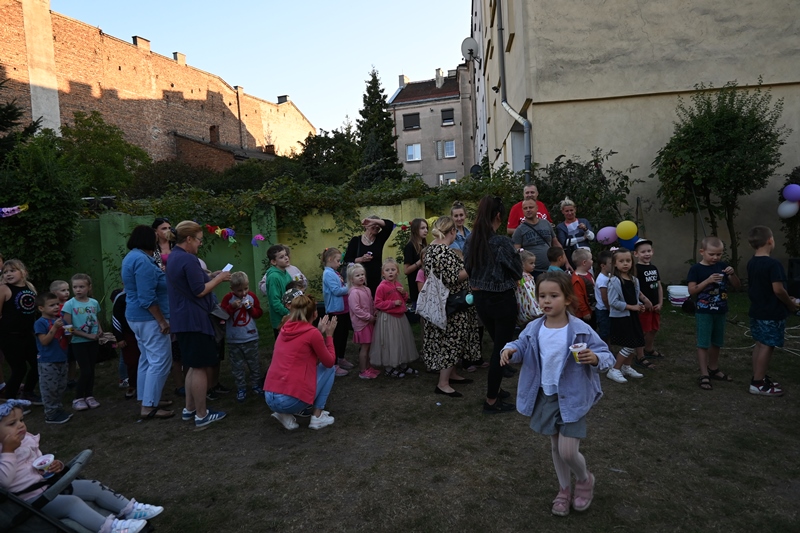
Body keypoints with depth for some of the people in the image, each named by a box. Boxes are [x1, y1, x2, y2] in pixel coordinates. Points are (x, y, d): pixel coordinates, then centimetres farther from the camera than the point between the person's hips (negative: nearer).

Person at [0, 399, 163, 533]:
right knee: (71, 502, -31)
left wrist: (53, 465, 0)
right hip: (32, 499, -9)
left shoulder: (27, 440, 9)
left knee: (94, 487, -1)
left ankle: (130, 509, 2)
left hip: (50, 484, 9)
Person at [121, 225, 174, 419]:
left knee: (147, 359, 17)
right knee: (160, 361, -7)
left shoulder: (131, 257, 12)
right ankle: (148, 407, -4)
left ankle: (147, 400, 25)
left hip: (138, 317, 11)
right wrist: (162, 321, -22)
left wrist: (157, 273, 36)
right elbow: (147, 298, -25)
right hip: (149, 318, -11)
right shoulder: (143, 260, -21)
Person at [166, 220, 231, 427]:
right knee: (201, 367, -2)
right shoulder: (188, 259, -19)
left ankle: (189, 409, 26)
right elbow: (199, 291, -19)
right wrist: (219, 279, -6)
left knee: (194, 366, 19)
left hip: (183, 319, 11)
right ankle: (201, 415, 5)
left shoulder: (175, 256, 14)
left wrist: (212, 277, 14)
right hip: (194, 320, -11)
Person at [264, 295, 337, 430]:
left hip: (270, 398, 7)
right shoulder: (312, 333, -9)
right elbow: (330, 362, 4)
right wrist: (328, 335, 14)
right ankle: (317, 417, 12)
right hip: (291, 400, -7)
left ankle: (285, 414, 16)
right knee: (330, 368, 14)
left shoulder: (285, 330, 12)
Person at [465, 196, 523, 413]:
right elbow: (517, 271, -7)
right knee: (501, 348, 6)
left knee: (497, 344, 23)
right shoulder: (502, 242, -19)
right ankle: (491, 401, 14)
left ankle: (493, 389, 35)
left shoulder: (471, 240, -1)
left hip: (480, 298, 7)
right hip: (501, 299, -6)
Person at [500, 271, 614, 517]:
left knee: (568, 451, -5)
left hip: (572, 398, -4)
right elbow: (521, 345, 1)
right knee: (555, 447, 18)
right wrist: (510, 350, -23)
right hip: (545, 397, 4)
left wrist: (596, 358, -35)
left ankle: (585, 479, 30)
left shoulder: (581, 330, -17)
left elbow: (606, 354, -12)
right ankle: (564, 490, 41)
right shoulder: (533, 329, -8)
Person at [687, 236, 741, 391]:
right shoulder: (696, 269, -10)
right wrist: (708, 281, -23)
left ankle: (713, 369, 33)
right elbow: (691, 291, -13)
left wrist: (732, 274, -14)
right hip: (703, 312, -5)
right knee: (703, 344, -2)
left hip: (720, 311, 5)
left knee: (716, 342, 17)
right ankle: (704, 375, 2)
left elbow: (738, 286, 4)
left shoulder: (723, 266, 2)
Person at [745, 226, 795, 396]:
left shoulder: (751, 263, 6)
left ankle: (758, 377, 25)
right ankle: (758, 384, 3)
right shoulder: (773, 264, -20)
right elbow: (778, 290, -23)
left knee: (759, 344, 16)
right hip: (772, 313, -8)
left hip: (757, 311, 8)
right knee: (767, 346, -2)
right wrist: (791, 304, -5)